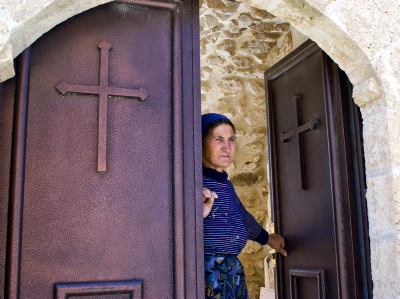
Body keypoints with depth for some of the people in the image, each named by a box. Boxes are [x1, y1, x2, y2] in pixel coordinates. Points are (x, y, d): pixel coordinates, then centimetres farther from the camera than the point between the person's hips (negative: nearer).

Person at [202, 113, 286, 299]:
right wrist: (198, 215, -36)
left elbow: (242, 216, 30)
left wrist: (267, 238, 44)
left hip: (234, 271, 8)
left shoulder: (226, 184, 13)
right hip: (208, 271, -8)